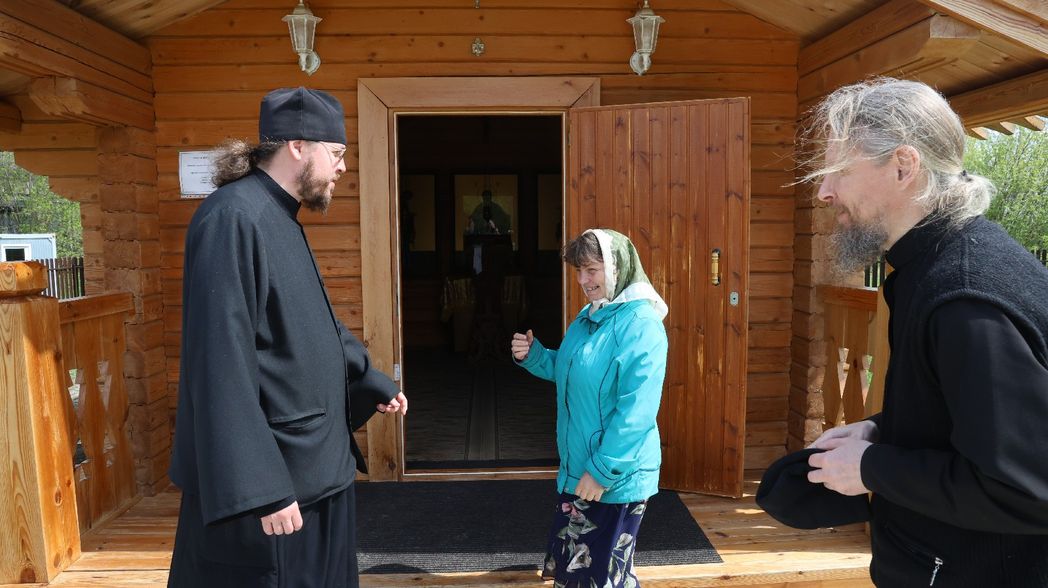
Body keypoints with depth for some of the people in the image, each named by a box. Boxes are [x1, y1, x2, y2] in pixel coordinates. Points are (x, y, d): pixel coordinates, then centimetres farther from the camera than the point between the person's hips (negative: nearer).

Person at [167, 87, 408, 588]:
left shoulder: (280, 219, 9)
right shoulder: (233, 217, -20)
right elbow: (223, 366, -25)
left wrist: (372, 382, 27)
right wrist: (263, 491, -25)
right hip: (268, 476, -9)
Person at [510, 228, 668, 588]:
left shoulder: (640, 325, -22)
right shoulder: (589, 317, 8)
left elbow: (636, 411, -26)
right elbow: (566, 370, 20)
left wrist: (603, 470, -24)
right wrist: (532, 356, 1)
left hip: (617, 478, -9)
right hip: (577, 468, 9)